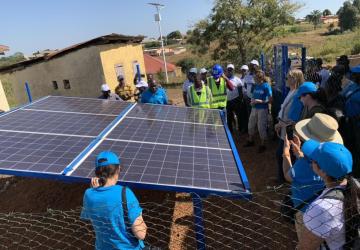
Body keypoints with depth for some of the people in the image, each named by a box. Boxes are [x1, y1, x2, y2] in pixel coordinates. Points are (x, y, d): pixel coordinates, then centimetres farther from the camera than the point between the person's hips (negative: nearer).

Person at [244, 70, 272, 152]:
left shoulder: (266, 86, -13)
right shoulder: (256, 85, 6)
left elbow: (270, 100, -14)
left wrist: (260, 101, -23)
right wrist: (252, 101, -3)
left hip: (262, 109, -7)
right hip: (254, 108, 7)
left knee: (261, 127, 0)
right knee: (251, 125, 15)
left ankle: (263, 145, 15)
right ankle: (250, 141, 34)